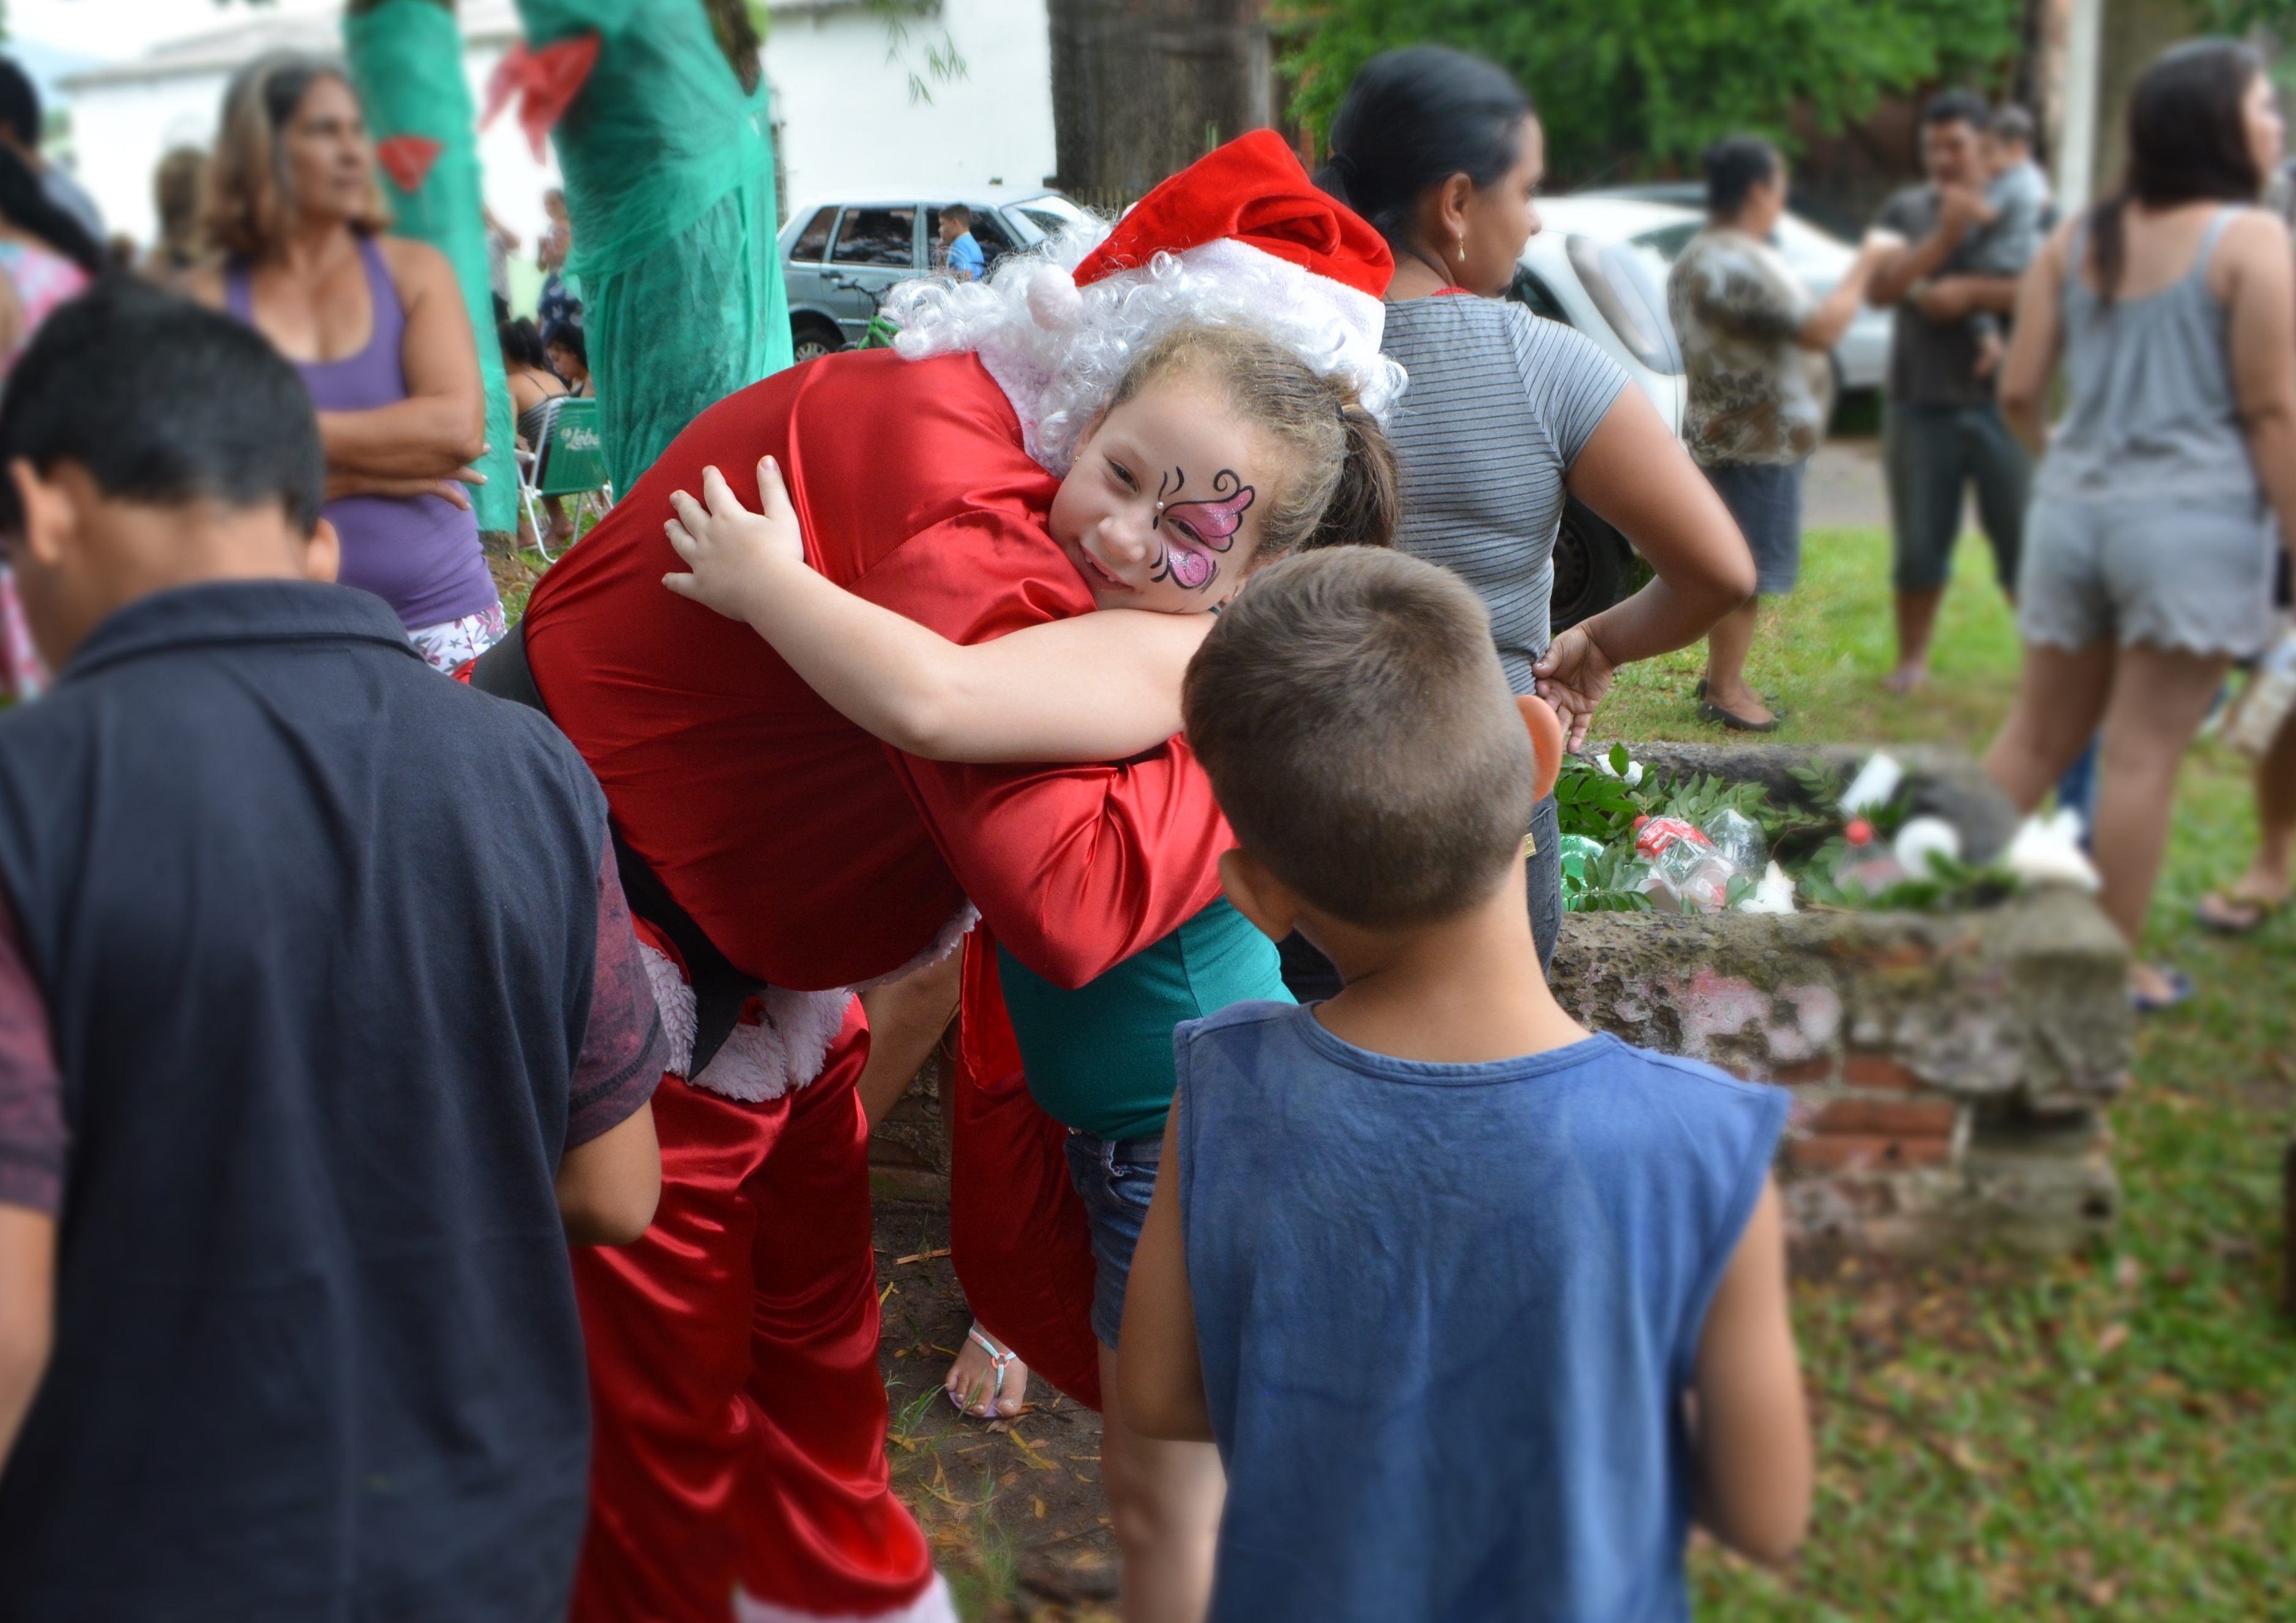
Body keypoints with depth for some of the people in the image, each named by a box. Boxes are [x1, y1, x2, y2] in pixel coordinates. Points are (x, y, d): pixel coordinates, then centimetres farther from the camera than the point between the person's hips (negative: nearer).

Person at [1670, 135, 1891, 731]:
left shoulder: (1693, 258, 13)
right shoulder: (1740, 264, -23)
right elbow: (1819, 330, -26)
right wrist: (1863, 267, -13)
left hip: (1716, 433, 11)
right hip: (1759, 440, -11)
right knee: (1746, 570, -4)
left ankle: (1722, 676, 27)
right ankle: (1724, 692, 2)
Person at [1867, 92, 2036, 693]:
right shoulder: (1906, 210, 10)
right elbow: (1878, 289, -4)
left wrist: (1973, 291, -16)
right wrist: (1944, 237, -13)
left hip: (2003, 402, -2)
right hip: (1920, 402, 2)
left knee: (2023, 540, -2)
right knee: (1919, 545, 6)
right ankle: (1912, 659, 19)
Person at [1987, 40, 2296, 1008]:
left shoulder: (2077, 239, 8)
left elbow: (2019, 391, 7)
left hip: (2073, 511, 5)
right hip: (2193, 521, -5)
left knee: (2037, 736, 16)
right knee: (2142, 755, 1)